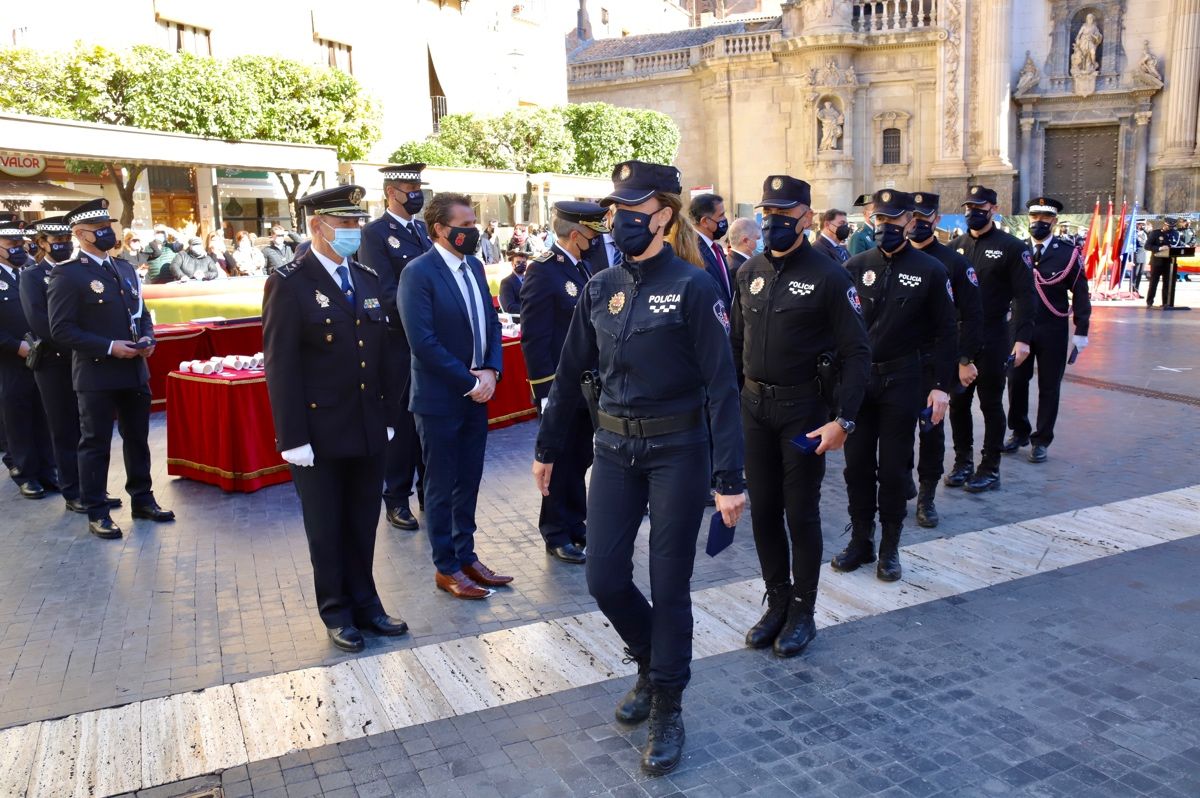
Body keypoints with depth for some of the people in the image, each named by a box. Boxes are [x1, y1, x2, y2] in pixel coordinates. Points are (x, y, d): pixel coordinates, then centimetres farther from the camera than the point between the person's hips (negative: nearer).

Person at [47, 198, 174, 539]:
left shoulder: (125, 268, 13)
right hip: (96, 375, -7)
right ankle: (96, 513, 13)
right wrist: (109, 348, -20)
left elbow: (141, 312, 20)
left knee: (138, 439, 15)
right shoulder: (67, 274, -9)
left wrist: (147, 337, -1)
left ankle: (142, 500, 27)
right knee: (96, 444, 3)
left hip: (135, 372, 7)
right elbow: (62, 330, -14)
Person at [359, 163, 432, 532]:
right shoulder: (375, 233, -9)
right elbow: (387, 295, -16)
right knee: (401, 422, 4)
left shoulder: (424, 228, 12)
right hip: (400, 343, -6)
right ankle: (397, 500, 18)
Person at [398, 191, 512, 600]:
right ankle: (446, 569, 20)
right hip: (440, 398, -7)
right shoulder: (418, 273, -15)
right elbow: (423, 341, -20)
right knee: (441, 487, 6)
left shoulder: (474, 267, 8)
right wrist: (468, 381, -16)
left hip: (477, 394, 7)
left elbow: (491, 322, 11)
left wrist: (491, 371, -5)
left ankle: (466, 556, 29)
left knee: (469, 482, 15)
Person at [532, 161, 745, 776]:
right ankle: (652, 662, 36)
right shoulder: (600, 288, 5)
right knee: (605, 580, 6)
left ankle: (667, 710, 25)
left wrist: (729, 479, -18)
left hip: (678, 450, -5)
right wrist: (548, 448, 15)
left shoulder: (692, 287, -11)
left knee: (669, 585, 5)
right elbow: (570, 373, 12)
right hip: (615, 447, 5)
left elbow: (721, 385, -14)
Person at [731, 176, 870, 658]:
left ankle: (803, 613, 22)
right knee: (763, 510, 11)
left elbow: (857, 353, -10)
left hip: (804, 410, -5)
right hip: (754, 407, 5)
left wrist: (843, 420, -17)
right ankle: (777, 602, 28)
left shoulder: (828, 276, -9)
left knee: (801, 513, 5)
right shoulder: (749, 273, 7)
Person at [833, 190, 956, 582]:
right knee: (857, 464, 8)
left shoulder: (930, 270, -2)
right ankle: (860, 541, 23)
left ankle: (890, 547, 20)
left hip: (902, 381, -2)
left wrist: (942, 386, -6)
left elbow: (945, 332, 0)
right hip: (856, 378, 2)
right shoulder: (855, 266, 3)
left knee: (894, 467, 5)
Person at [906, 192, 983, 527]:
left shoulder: (953, 262, -2)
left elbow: (972, 315, -3)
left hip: (935, 362, -2)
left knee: (932, 429, 6)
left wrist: (966, 360, -9)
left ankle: (927, 496, 17)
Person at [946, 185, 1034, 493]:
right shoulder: (955, 246, 8)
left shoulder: (1012, 247, -5)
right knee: (958, 403, 9)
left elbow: (1024, 296, -8)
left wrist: (1022, 339, -15)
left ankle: (990, 469, 15)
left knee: (991, 404, 5)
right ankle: (963, 462, 23)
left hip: (993, 341, -4)